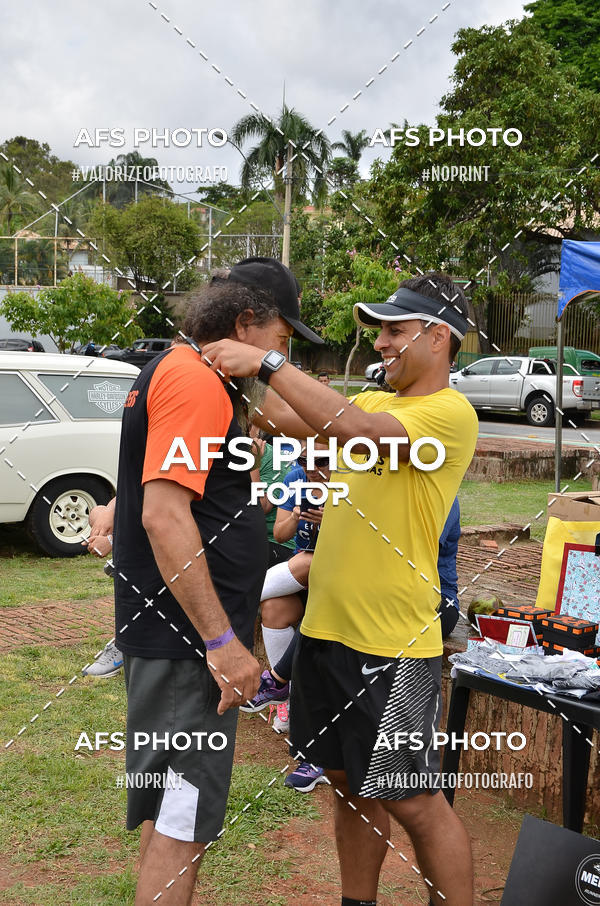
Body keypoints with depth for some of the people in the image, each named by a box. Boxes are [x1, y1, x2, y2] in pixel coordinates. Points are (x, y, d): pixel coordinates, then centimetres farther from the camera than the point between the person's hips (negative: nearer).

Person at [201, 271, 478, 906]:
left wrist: (267, 362, -25)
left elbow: (357, 431, -28)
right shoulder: (373, 403, 13)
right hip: (327, 628, 8)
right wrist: (238, 368, -3)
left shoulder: (450, 412, -13)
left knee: (413, 800, 1)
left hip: (393, 647, -8)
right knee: (350, 784, 18)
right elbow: (285, 418, 11)